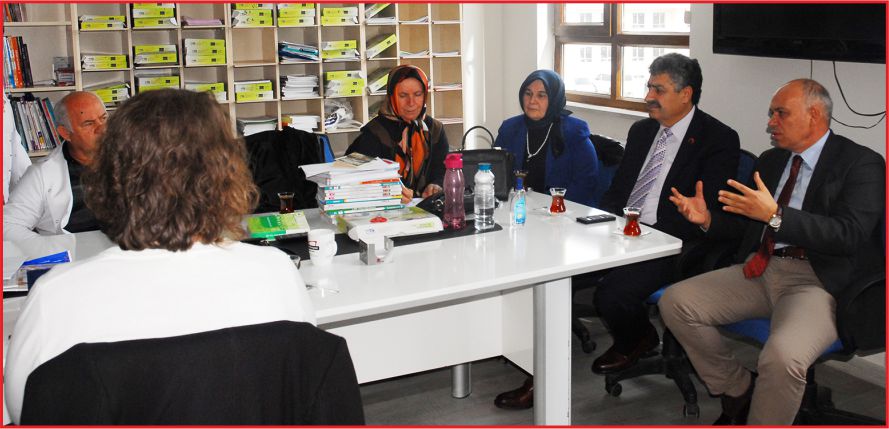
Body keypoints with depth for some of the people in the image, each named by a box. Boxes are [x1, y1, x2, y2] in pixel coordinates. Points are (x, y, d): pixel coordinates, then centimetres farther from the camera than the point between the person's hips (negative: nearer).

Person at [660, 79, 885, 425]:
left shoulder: (861, 163, -3)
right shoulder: (770, 160, 18)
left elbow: (849, 235, -17)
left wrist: (775, 215, -26)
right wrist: (708, 218, 2)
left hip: (819, 281, -7)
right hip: (759, 269, 7)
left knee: (783, 357, -35)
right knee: (675, 301, -10)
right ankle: (738, 391, 7)